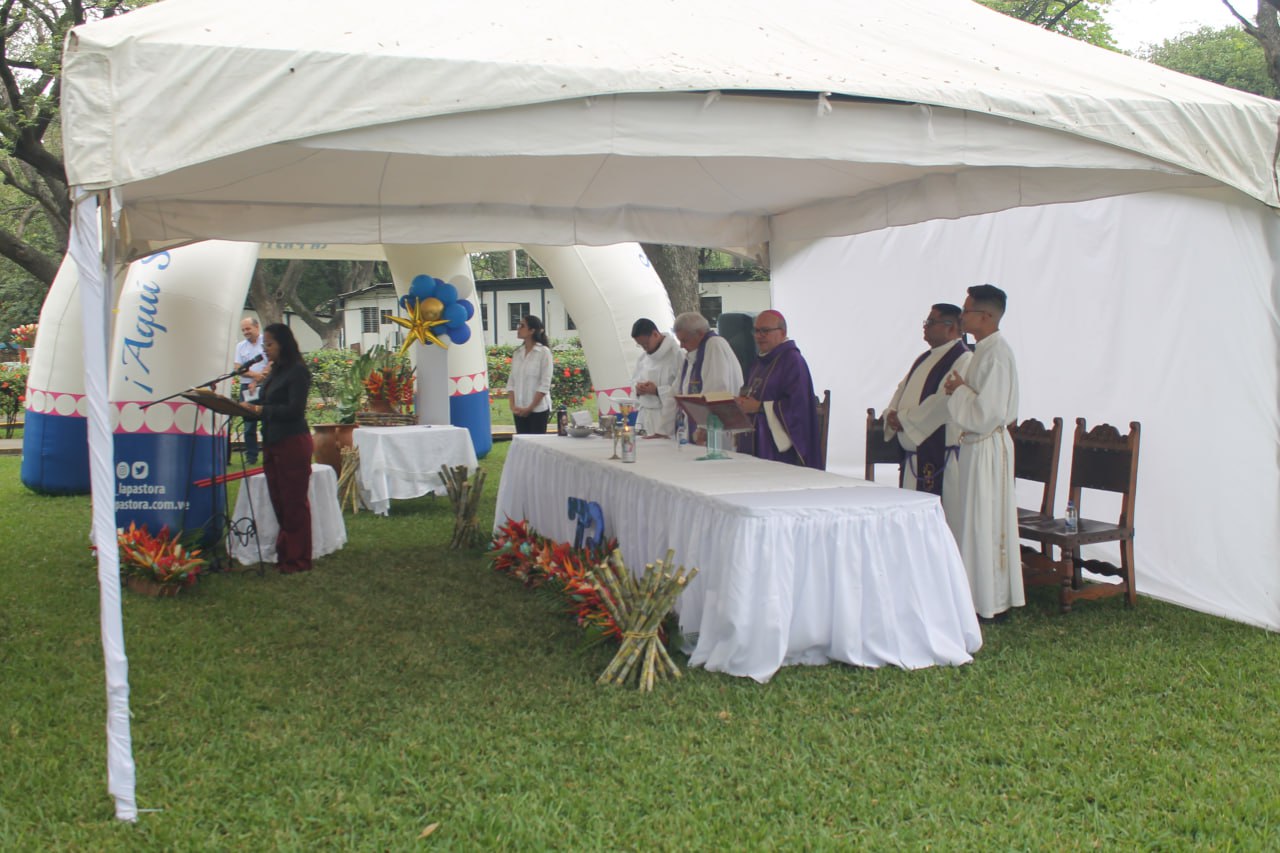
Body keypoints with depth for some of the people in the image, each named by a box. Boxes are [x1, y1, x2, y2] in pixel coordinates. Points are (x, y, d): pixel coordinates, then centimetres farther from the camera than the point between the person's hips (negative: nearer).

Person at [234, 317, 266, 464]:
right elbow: (238, 369, 4)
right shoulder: (240, 346, 12)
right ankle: (251, 457, 9)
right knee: (249, 425, 5)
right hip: (246, 388, 4)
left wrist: (256, 381, -11)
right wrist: (255, 374, -14)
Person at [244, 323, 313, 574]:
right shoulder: (275, 372, 15)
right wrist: (249, 407, 1)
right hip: (272, 443, 9)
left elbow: (294, 410, -18)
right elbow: (267, 407, 18)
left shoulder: (297, 371, -11)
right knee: (278, 501, 11)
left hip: (293, 443, -8)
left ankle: (298, 559, 4)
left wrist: (259, 409, -19)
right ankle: (284, 553, 19)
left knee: (294, 502, -3)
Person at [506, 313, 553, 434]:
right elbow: (511, 381, 8)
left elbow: (545, 385, -10)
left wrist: (530, 408, -13)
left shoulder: (544, 352, -7)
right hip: (519, 410, 5)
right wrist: (513, 406, -4)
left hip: (538, 409, -5)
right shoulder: (517, 353, 8)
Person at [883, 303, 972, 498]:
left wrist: (904, 419, -17)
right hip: (913, 452, 9)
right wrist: (892, 415, -2)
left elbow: (945, 401, -22)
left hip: (940, 454, -9)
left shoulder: (962, 360, -12)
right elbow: (903, 389, 19)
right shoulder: (925, 358, 18)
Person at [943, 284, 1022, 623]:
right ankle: (986, 598, 25)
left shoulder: (996, 354, -20)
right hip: (978, 445, 10)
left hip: (986, 448, -10)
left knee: (984, 523, -2)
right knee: (975, 522, 15)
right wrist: (960, 388, 4)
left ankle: (991, 606, 8)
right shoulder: (986, 350, 12)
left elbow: (988, 411, -25)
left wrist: (958, 390, -13)